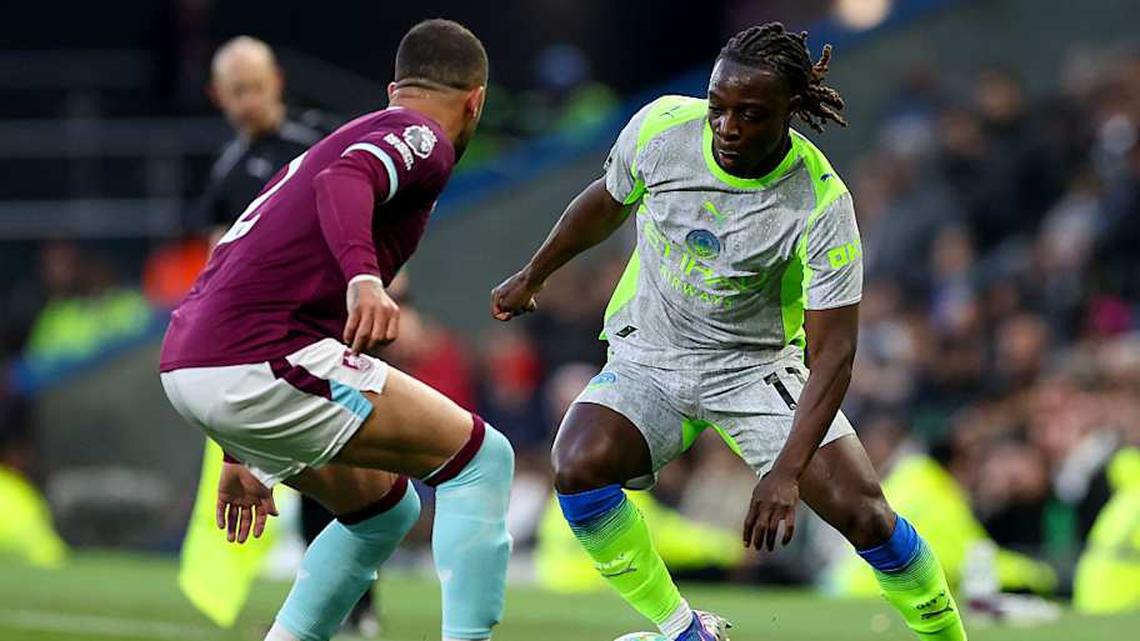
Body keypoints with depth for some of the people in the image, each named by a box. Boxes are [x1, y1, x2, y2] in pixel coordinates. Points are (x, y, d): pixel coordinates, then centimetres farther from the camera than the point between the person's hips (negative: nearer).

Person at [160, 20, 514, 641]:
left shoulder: (340, 139, 30)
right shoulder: (422, 139, 1)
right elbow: (343, 182, -23)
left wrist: (242, 455, 37)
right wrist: (364, 278, -41)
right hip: (259, 362, -10)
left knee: (385, 508, 23)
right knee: (481, 458, -3)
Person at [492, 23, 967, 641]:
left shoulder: (821, 205, -25)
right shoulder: (660, 127, -16)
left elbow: (832, 352, -25)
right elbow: (607, 203, 8)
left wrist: (785, 474, -35)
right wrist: (531, 277, 20)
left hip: (758, 362, -2)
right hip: (650, 353, 2)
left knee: (863, 513, -18)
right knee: (578, 468, -26)